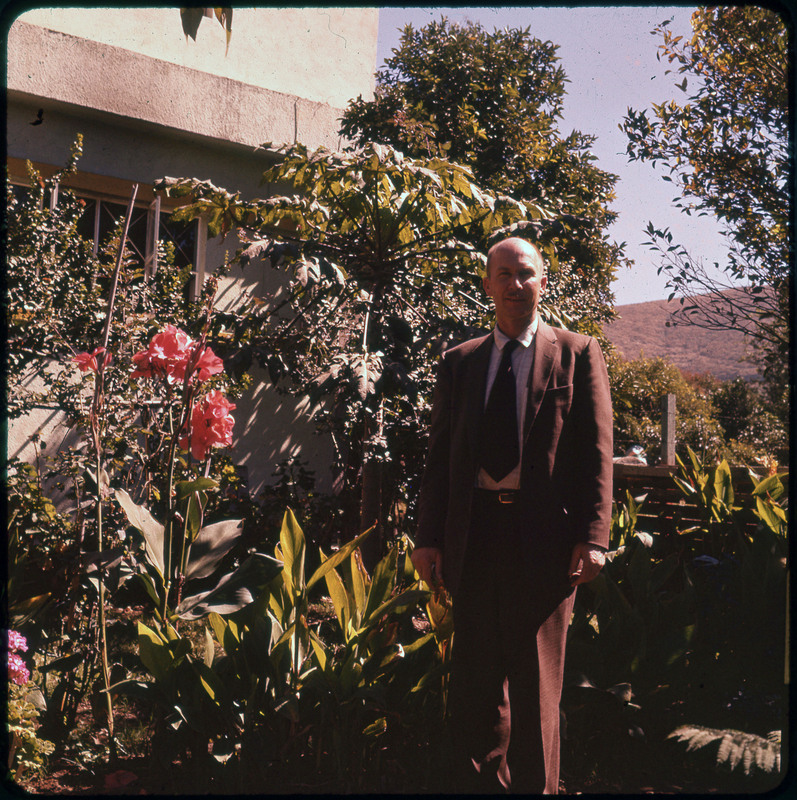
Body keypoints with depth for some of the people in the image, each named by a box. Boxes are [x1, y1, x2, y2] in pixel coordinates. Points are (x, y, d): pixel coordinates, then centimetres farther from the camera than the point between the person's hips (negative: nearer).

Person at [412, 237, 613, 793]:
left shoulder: (577, 355, 5)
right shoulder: (459, 363, 14)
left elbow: (596, 451, -1)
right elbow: (440, 455, 12)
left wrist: (592, 537, -10)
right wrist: (429, 537, 3)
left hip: (544, 536, -3)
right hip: (475, 534, 3)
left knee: (536, 686, 6)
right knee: (474, 687, 9)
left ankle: (535, 787, 20)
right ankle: (481, 784, 23)